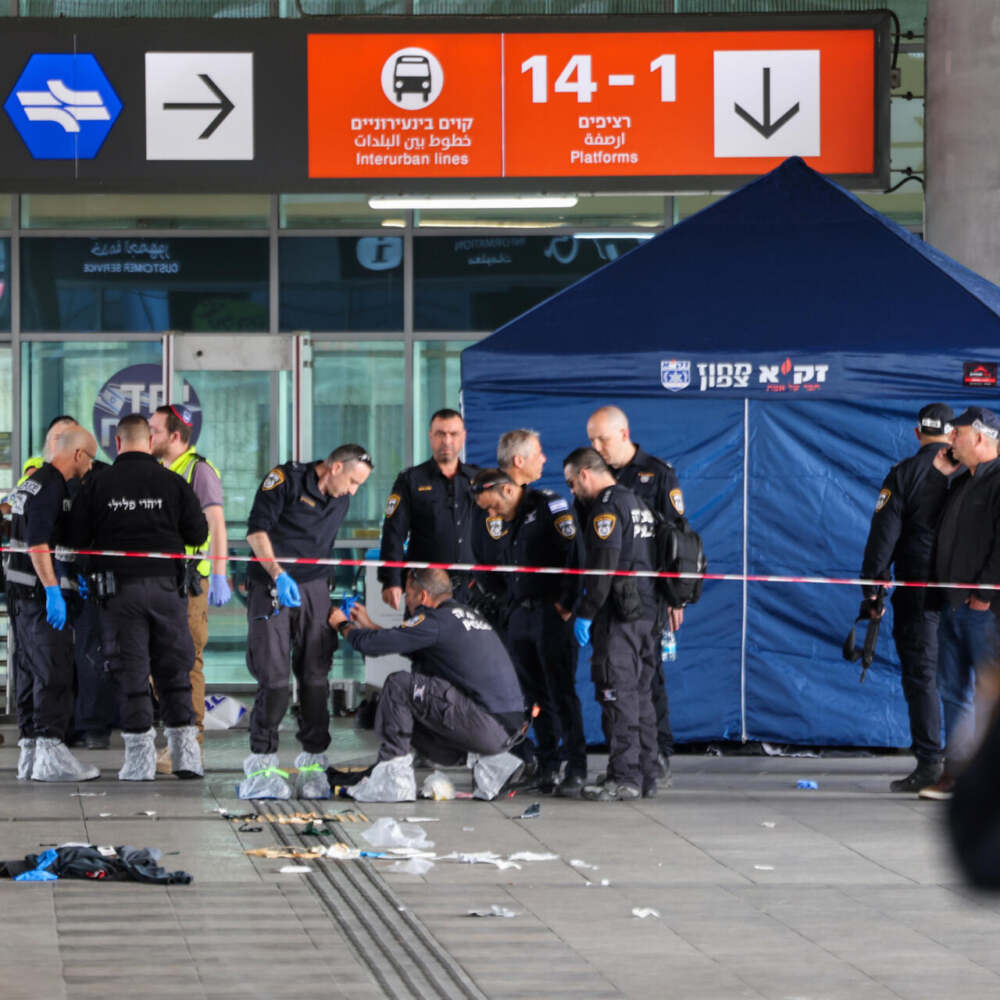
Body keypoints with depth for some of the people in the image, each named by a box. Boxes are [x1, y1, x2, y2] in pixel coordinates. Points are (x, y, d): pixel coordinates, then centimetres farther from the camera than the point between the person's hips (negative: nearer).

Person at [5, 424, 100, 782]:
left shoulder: (33, 481, 18)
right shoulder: (51, 486, -14)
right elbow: (38, 542, -23)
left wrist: (71, 576, 21)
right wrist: (53, 590, -24)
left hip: (21, 591, 10)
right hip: (40, 592, -10)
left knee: (32, 671, 12)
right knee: (55, 673, -9)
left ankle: (30, 752, 14)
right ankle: (51, 755, -10)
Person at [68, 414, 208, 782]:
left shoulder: (96, 486, -1)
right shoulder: (173, 483, 0)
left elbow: (77, 538, 1)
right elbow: (198, 533, 3)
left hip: (118, 588, -1)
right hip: (165, 585, 1)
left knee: (130, 672, 2)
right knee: (174, 670, 9)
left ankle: (140, 756, 0)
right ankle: (185, 751, 7)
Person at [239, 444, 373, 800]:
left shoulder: (340, 500, 12)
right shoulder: (287, 478, -8)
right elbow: (257, 529, -11)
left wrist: (342, 597, 18)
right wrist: (277, 574, -21)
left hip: (314, 590, 5)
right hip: (270, 587, -5)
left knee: (315, 677, 1)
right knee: (274, 678, -11)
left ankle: (314, 764, 8)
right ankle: (261, 765, -4)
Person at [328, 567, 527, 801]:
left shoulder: (437, 621, -10)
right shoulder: (468, 614, 18)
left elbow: (372, 645, -8)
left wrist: (343, 626, 14)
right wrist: (369, 626, 36)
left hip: (489, 726, -9)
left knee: (398, 685, -8)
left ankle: (393, 778, -4)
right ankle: (493, 764, 13)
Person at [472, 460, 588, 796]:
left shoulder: (549, 506, -7)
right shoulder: (509, 523, 18)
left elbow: (574, 552, -15)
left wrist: (566, 602, -18)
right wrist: (512, 608, 13)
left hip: (551, 614, -8)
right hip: (520, 617, 8)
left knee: (561, 693, -10)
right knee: (535, 696, 8)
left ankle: (576, 771, -9)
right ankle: (547, 768, 13)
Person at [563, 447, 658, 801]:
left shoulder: (607, 508, -11)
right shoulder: (636, 503, 19)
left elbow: (603, 566, -19)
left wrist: (585, 613, -14)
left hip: (619, 614, -10)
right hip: (645, 612, 10)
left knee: (618, 695, -8)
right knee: (640, 694, 12)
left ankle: (624, 778, -9)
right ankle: (646, 777, 14)